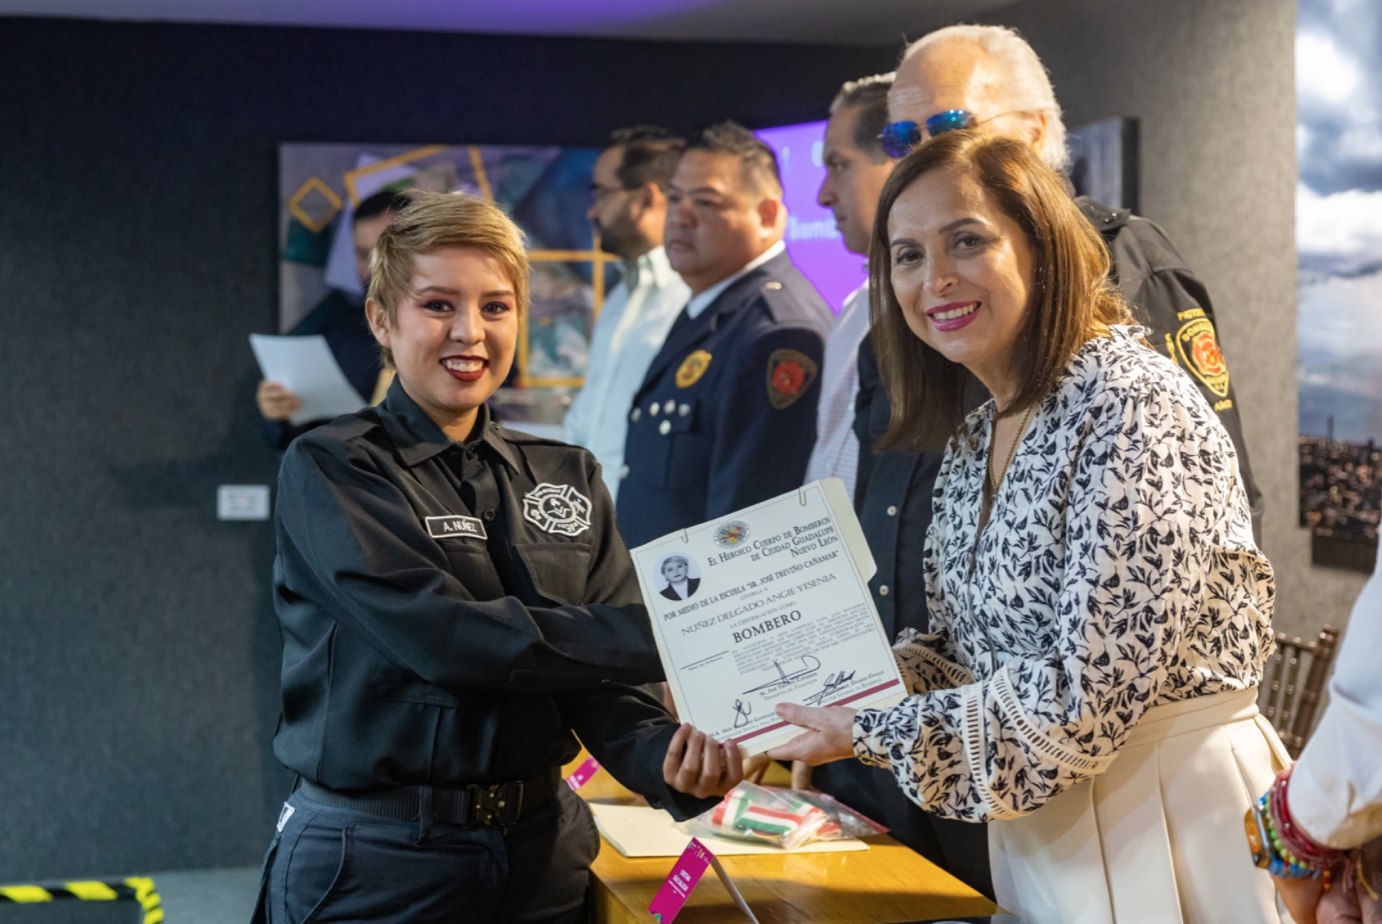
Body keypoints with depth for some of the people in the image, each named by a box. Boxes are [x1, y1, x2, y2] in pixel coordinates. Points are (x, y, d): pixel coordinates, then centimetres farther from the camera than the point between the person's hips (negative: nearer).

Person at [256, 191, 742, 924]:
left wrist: (667, 757, -21)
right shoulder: (327, 472, -7)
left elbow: (602, 677, 1)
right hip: (373, 861, -4)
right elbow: (438, 634, -21)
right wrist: (663, 633, -22)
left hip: (542, 851, 4)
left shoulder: (568, 480, 7)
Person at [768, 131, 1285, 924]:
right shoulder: (974, 437, 7)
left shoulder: (1133, 406, -20)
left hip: (1169, 820, -8)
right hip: (1042, 822, 8)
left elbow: (1091, 693, -25)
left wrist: (873, 736, -17)